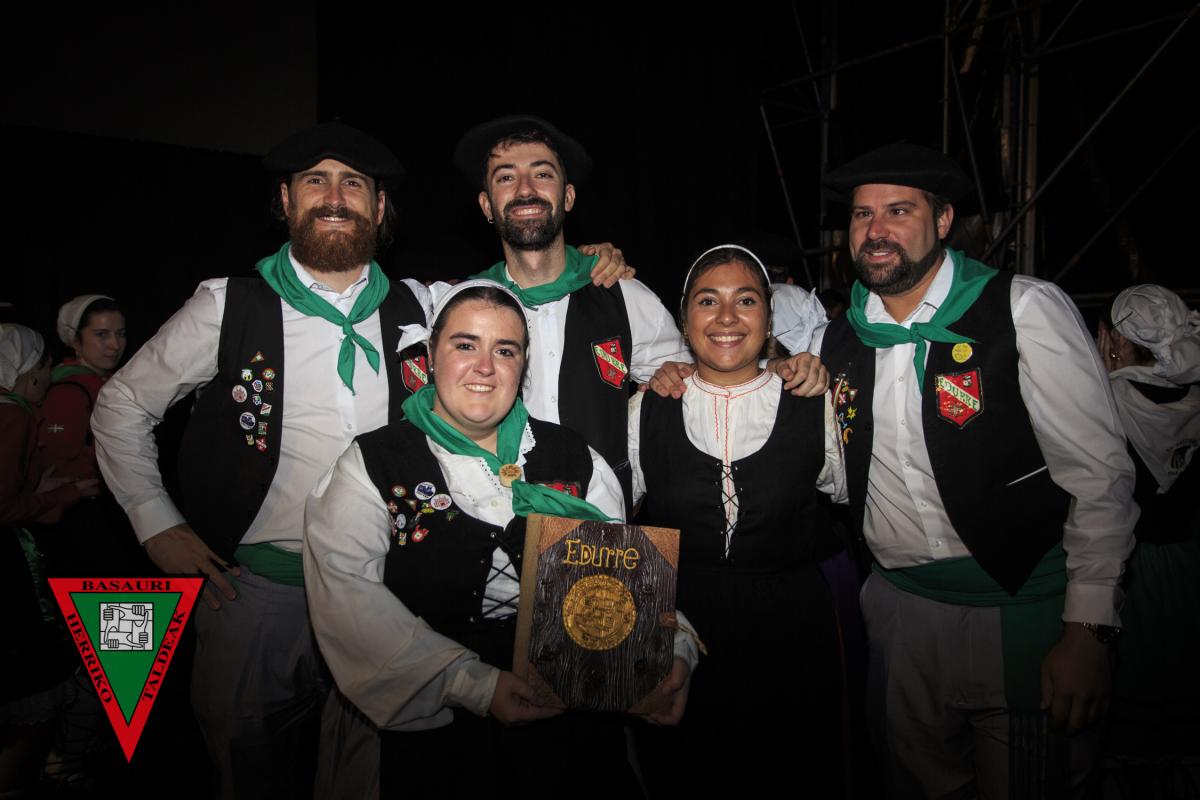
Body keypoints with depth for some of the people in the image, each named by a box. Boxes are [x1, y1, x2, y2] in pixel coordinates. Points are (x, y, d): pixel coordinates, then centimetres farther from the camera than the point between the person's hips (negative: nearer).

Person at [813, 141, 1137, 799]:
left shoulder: (1026, 311, -11)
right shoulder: (834, 340, 2)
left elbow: (1100, 476, -10)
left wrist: (1088, 632, -13)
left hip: (1024, 617, -4)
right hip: (899, 609, 4)